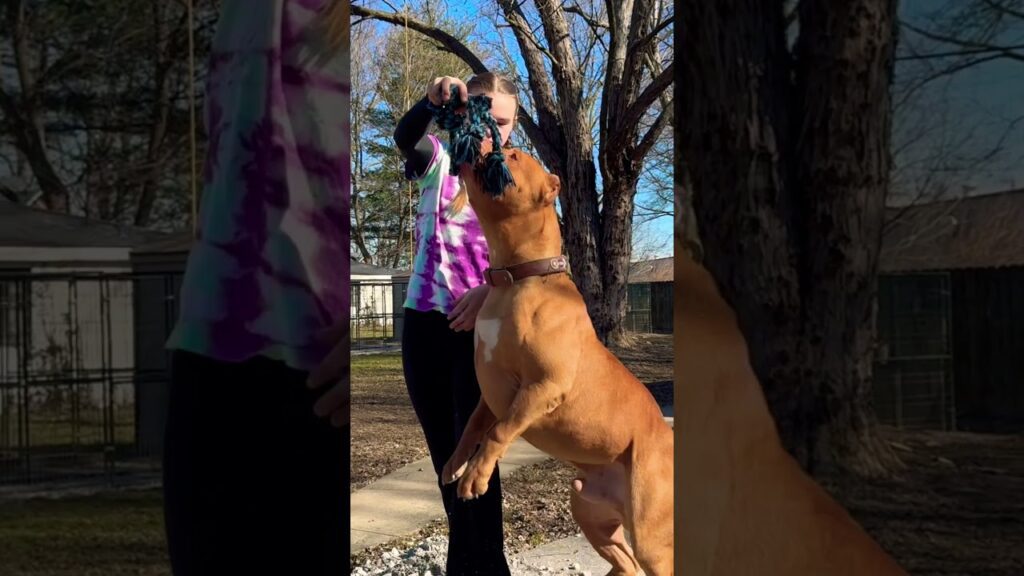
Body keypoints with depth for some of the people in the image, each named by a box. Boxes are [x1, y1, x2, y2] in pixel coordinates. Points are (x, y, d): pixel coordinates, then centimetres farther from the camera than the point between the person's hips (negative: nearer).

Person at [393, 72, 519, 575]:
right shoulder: (439, 164, 3)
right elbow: (405, 138, -21)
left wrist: (489, 290, -25)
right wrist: (432, 102, -42)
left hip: (482, 327, -1)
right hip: (425, 325, 2)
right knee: (446, 456, 10)